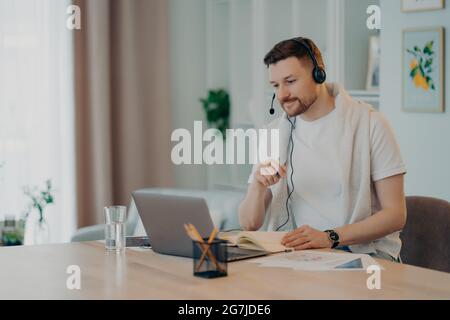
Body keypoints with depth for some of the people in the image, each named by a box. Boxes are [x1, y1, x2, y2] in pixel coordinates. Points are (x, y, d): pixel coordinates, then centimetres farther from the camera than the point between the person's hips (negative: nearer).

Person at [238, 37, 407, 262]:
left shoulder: (369, 123, -3)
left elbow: (395, 214, -8)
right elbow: (248, 225, 8)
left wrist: (330, 237, -20)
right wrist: (258, 186, -14)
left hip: (364, 251, -2)